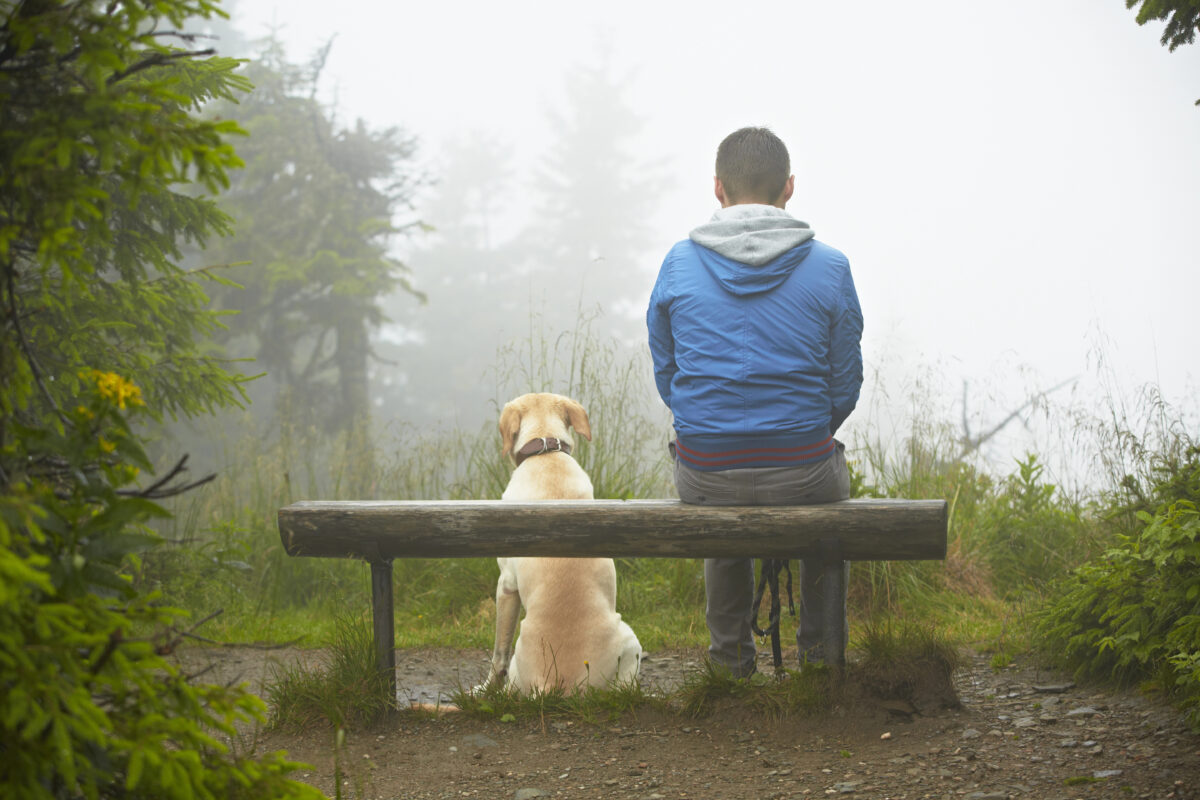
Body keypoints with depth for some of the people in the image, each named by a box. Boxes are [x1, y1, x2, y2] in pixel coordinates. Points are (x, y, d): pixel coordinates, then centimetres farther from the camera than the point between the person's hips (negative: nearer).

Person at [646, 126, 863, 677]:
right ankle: (819, 648, 41)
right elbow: (845, 386, 1)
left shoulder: (678, 265, -3)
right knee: (833, 475, 36)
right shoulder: (829, 268, -6)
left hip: (703, 477, 1)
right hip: (801, 475, -1)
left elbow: (665, 374, 6)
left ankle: (731, 653, 43)